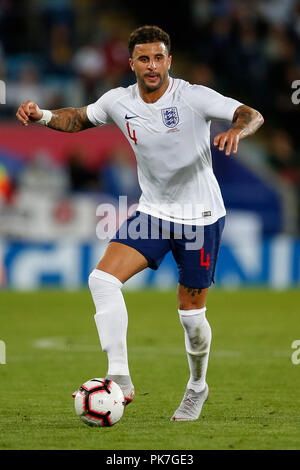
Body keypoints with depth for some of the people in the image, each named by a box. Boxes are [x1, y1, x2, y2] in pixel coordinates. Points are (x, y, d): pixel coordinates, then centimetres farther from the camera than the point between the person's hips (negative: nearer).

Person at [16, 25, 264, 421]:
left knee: (191, 314, 3)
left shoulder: (194, 98, -17)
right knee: (102, 278, -19)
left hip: (201, 216, -4)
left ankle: (197, 387, 31)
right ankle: (120, 379, -19)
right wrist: (42, 117, -4)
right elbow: (80, 119, 14)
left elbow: (253, 115, -19)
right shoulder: (119, 102, -4)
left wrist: (236, 130, -41)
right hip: (153, 211, 4)